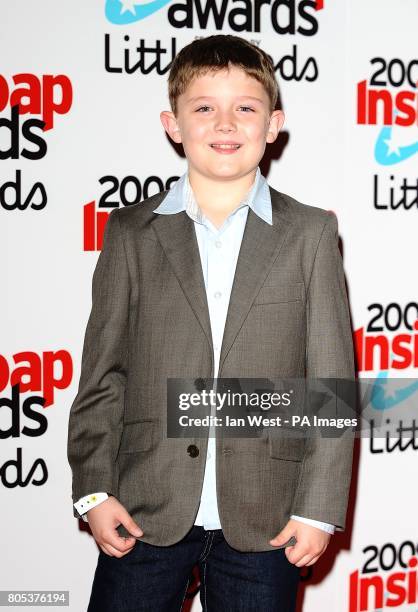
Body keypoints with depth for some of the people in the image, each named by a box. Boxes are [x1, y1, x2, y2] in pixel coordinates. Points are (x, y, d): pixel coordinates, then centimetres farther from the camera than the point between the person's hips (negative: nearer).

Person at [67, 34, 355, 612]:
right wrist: (94, 489, -1)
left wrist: (319, 507, -5)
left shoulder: (310, 234, 2)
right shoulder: (131, 232, 4)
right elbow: (103, 373, 5)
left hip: (263, 521, 0)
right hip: (145, 512, 1)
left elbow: (332, 382, 0)